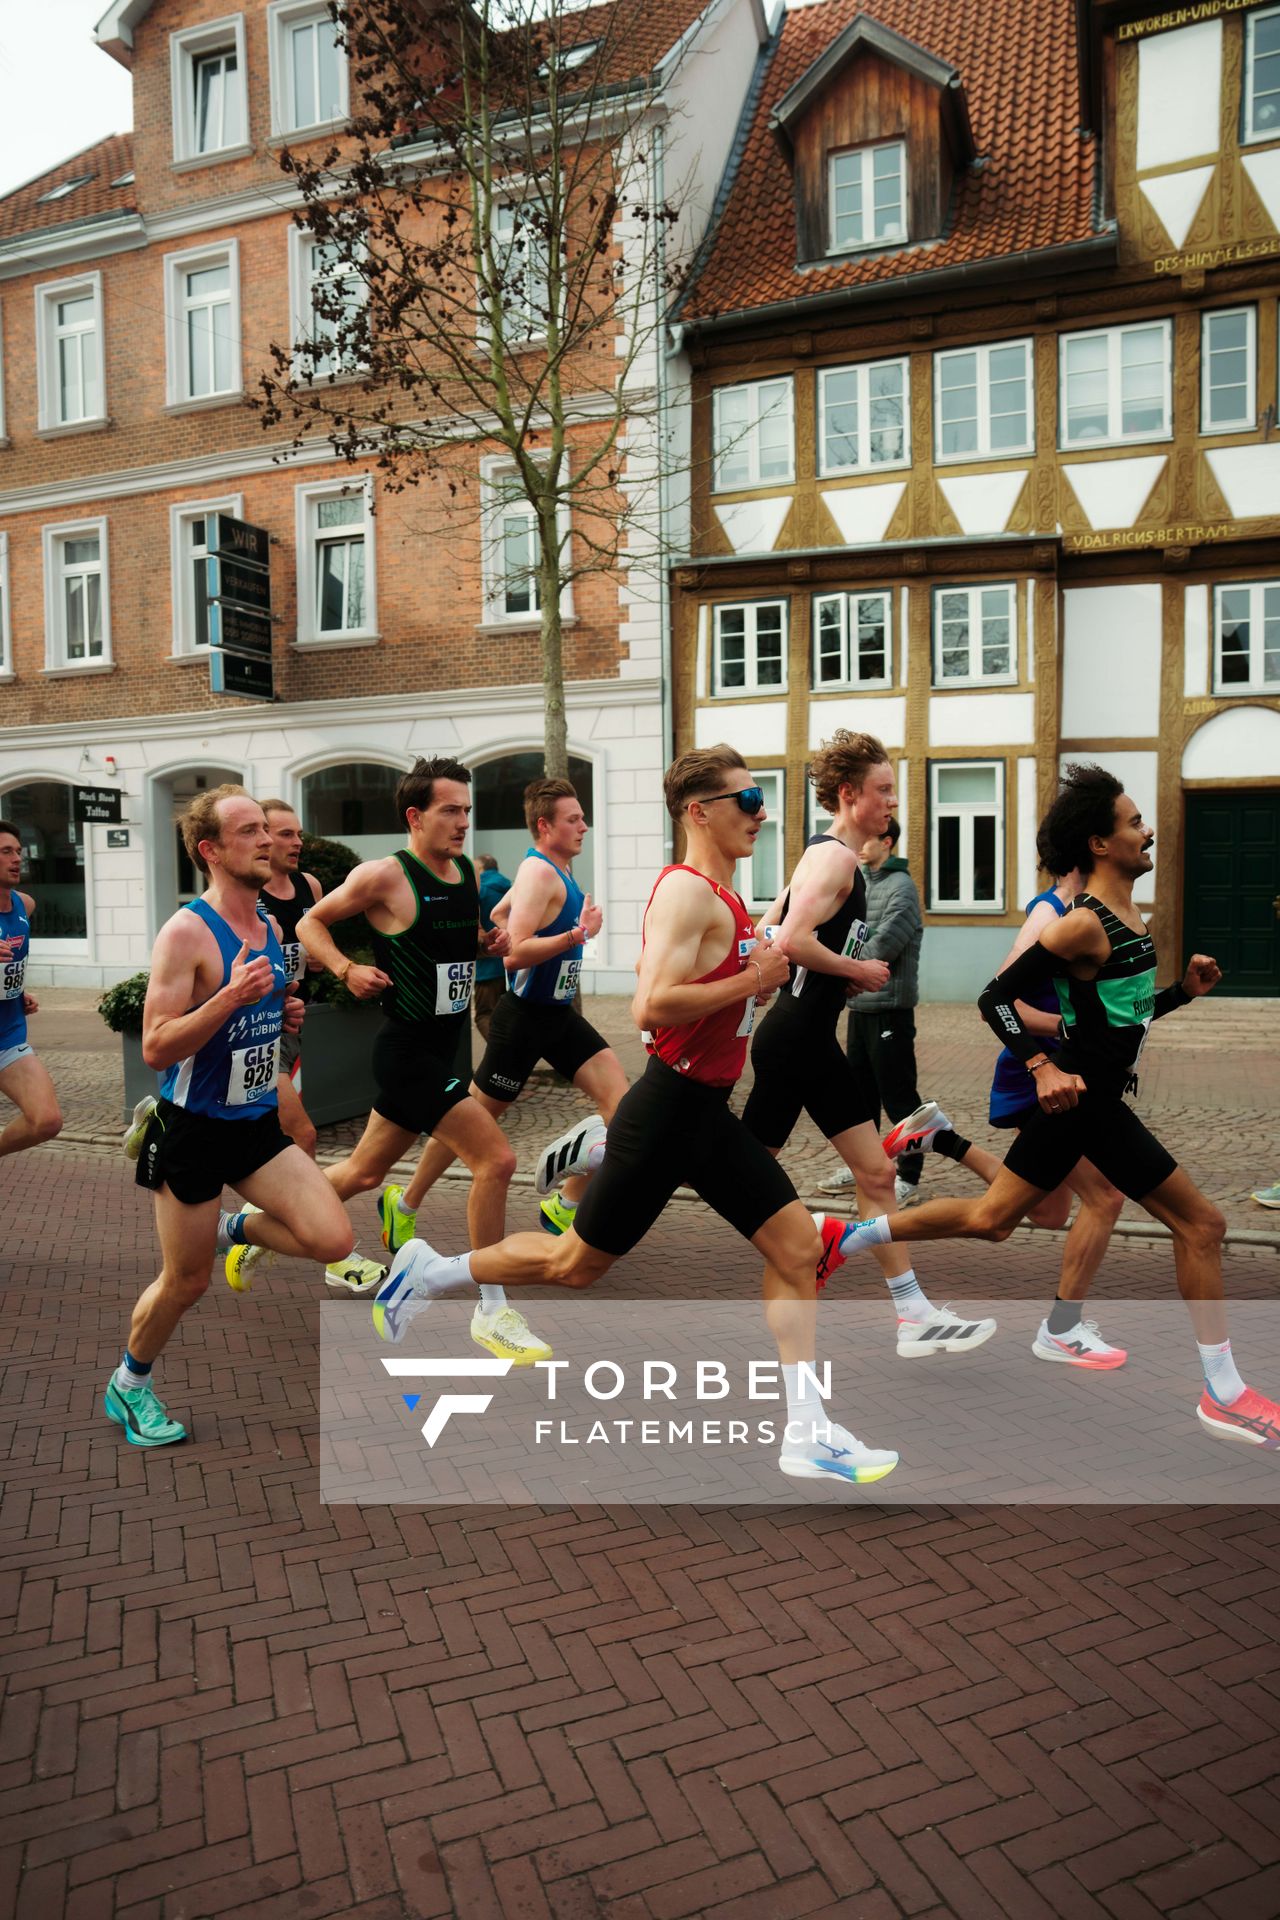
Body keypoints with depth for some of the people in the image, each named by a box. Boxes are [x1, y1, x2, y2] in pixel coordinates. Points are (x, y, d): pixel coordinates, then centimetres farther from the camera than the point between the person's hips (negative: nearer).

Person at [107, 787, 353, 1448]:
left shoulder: (271, 926, 5)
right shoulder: (186, 932, -19)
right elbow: (155, 1048, -22)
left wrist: (286, 1012, 0)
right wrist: (230, 997, -33)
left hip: (257, 1121, 6)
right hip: (194, 1127, -6)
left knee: (332, 1240, -8)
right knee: (185, 1281, 8)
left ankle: (236, 1228, 21)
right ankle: (128, 1384, 36)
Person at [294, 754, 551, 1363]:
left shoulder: (466, 871, 8)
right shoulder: (385, 876, -13)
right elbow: (311, 922, -2)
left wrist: (490, 943, 4)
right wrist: (347, 970, -18)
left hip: (441, 1048, 8)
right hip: (407, 1052, -8)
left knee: (365, 1171, 21)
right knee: (496, 1159, -15)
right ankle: (490, 1311, -2)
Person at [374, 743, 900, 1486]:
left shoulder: (722, 896, 13)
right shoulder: (688, 892, -18)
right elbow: (649, 1007, -29)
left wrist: (760, 977, 12)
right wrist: (751, 981, -20)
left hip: (710, 1112, 9)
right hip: (669, 1110, -9)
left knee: (799, 1248, 3)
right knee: (578, 1262, 6)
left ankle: (807, 1435, 10)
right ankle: (426, 1274, 26)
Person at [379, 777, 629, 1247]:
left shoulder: (560, 869, 12)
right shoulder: (538, 872, -17)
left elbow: (500, 913, 27)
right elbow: (514, 954, -28)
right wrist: (577, 934, -33)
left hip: (558, 1013, 9)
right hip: (525, 1015, -9)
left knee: (617, 1095, -3)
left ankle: (564, 1206, 8)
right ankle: (404, 1204, 22)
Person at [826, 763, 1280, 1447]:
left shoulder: (1133, 922, 12)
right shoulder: (1086, 924, -17)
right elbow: (997, 997, -19)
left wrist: (1183, 991, 6)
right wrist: (1043, 1066, -28)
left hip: (1077, 1097, 10)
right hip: (1086, 1097, -10)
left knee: (990, 1218, 16)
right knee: (1200, 1223, -1)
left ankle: (851, 1236, 23)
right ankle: (1224, 1396, 10)